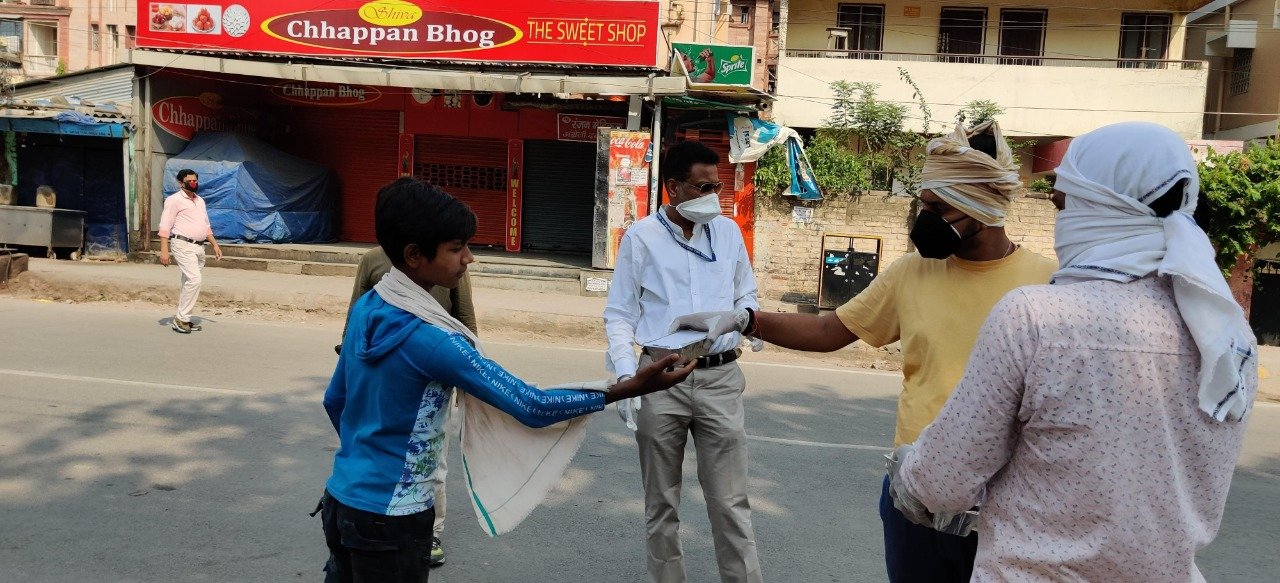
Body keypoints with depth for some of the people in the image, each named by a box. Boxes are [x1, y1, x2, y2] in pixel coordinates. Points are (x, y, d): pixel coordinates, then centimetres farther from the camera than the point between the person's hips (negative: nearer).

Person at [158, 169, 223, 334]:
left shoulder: (200, 201, 20)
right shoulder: (174, 200, -4)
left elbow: (206, 226, 27)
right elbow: (165, 226, -10)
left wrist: (215, 244, 19)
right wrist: (164, 250, -18)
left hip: (199, 247, 8)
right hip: (183, 245, -8)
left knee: (190, 283, 9)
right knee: (194, 280, -20)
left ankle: (183, 319, 15)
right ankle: (181, 318, -13)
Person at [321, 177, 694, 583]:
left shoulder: (366, 308, -2)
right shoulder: (432, 341, -26)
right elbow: (532, 407, -26)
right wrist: (632, 388, -27)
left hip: (340, 500, 8)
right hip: (389, 518, -8)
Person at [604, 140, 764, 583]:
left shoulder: (728, 232, 7)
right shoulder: (640, 237, 0)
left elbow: (747, 295, 17)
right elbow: (619, 315, 1)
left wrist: (750, 319, -7)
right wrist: (625, 374, -11)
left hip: (719, 377, 1)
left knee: (730, 501, 3)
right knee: (661, 502, 12)